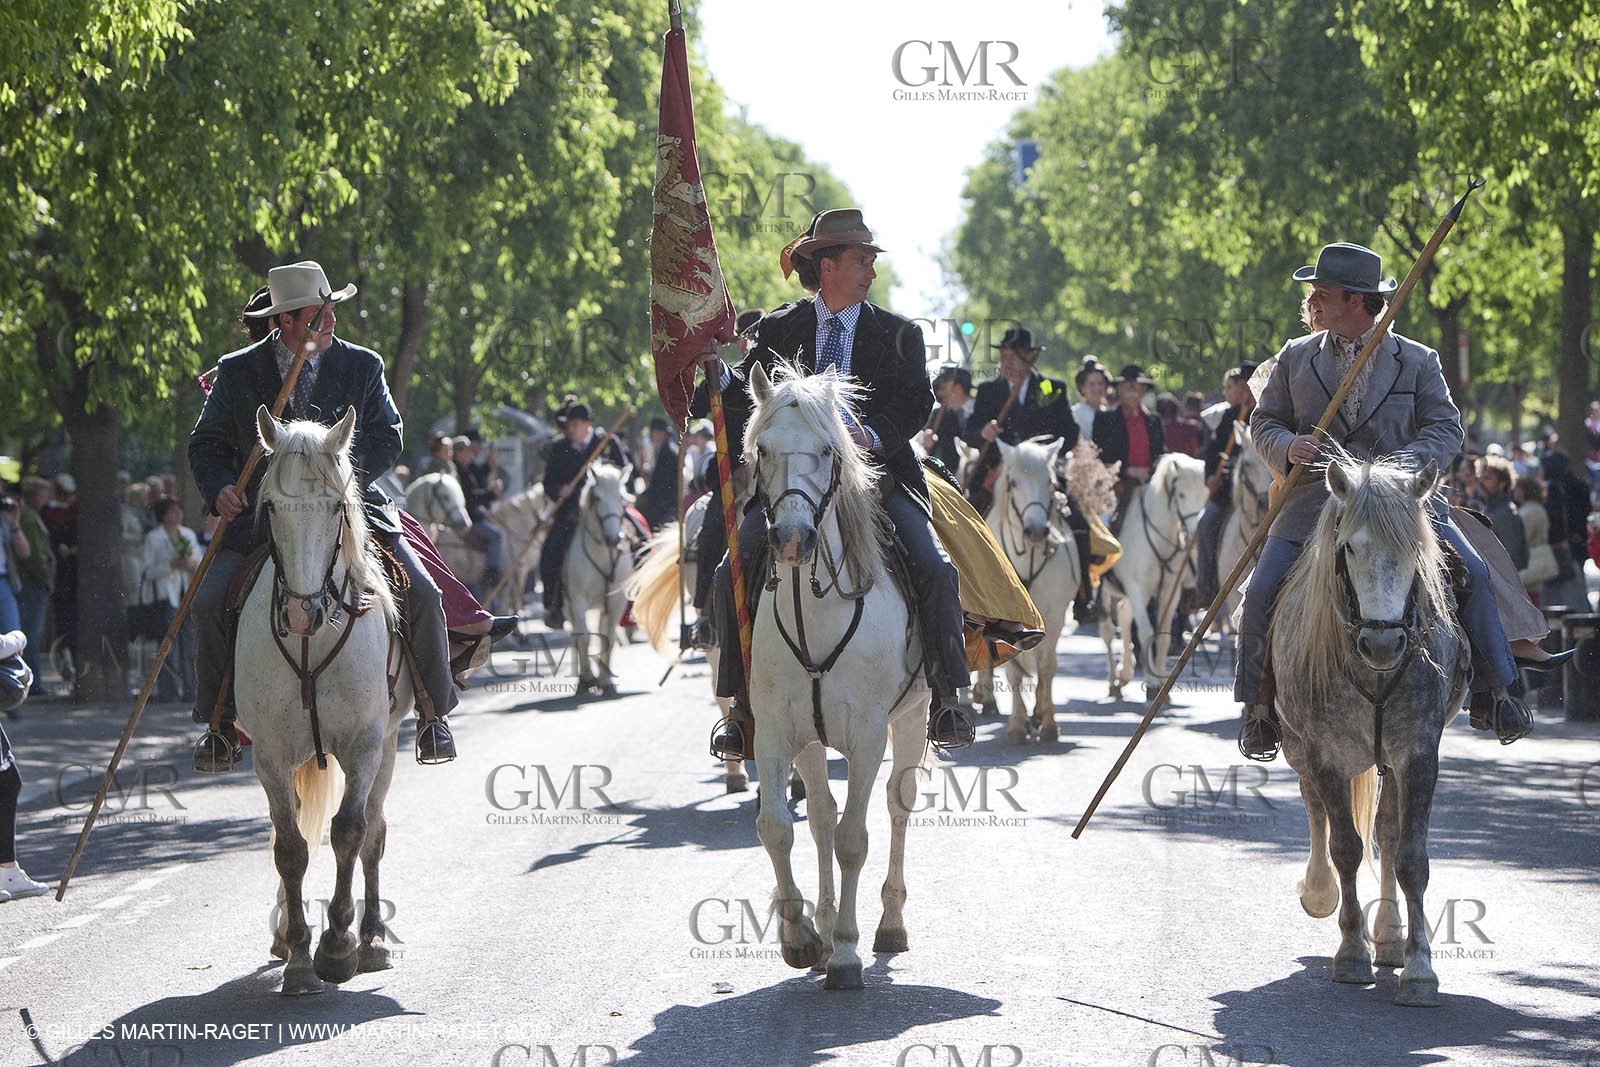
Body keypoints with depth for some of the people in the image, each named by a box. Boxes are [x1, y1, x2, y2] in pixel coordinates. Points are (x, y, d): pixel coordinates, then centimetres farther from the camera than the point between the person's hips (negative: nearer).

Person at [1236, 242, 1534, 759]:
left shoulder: (1417, 361, 5)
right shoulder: (1295, 357, 9)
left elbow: (1446, 428, 1)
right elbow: (1264, 421, 12)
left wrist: (1407, 461, -19)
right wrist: (1288, 447, -12)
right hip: (1316, 500, 1)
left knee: (1473, 573, -14)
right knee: (1262, 593, -14)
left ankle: (1492, 694, -1)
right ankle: (1260, 707, 4)